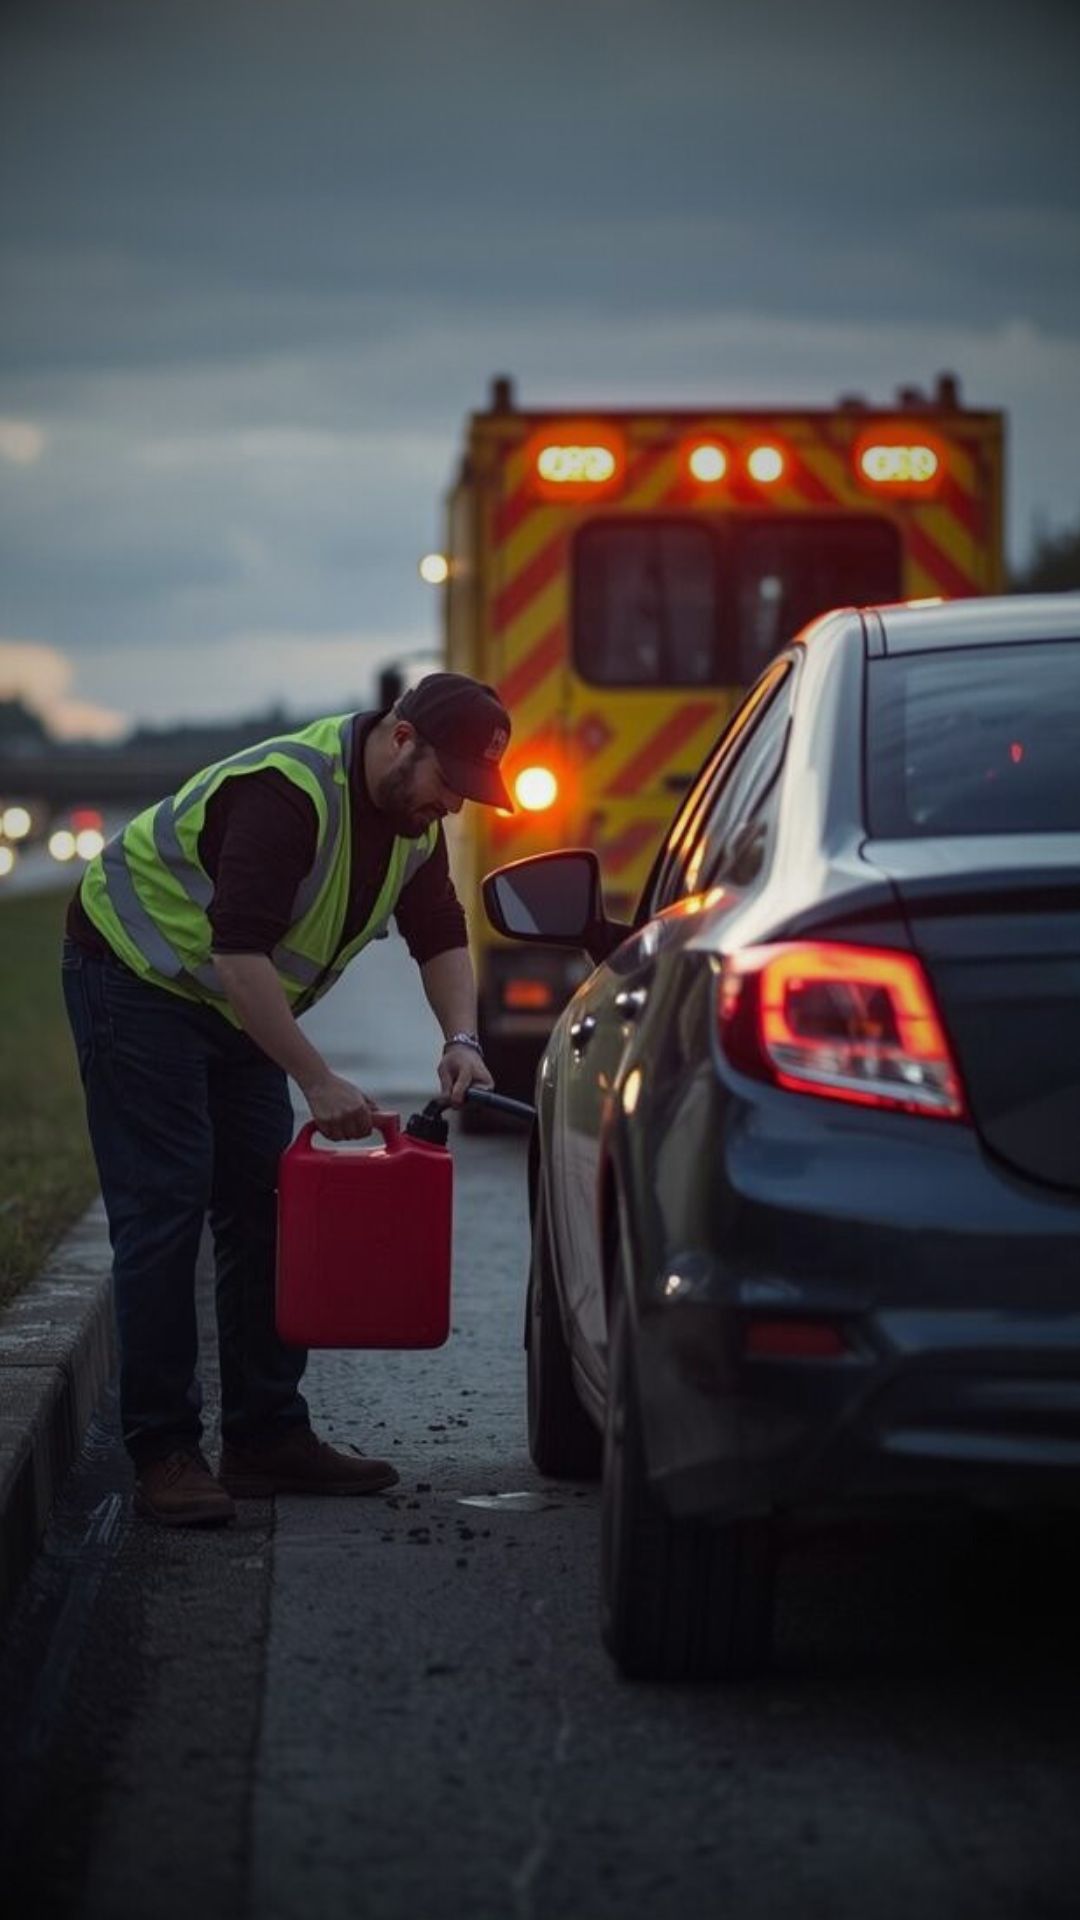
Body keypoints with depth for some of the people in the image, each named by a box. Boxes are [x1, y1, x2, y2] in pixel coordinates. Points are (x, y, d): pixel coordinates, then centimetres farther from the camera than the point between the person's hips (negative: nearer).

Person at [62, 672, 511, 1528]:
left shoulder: (414, 816, -3)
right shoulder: (289, 792, -32)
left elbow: (442, 938, 5)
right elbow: (240, 954, -37)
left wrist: (461, 1039, -13)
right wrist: (319, 1082, -38)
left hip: (237, 1004, 9)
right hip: (138, 973, -9)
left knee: (263, 1208, 5)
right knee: (163, 1209, -12)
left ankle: (267, 1435, 10)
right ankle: (163, 1453, -10)